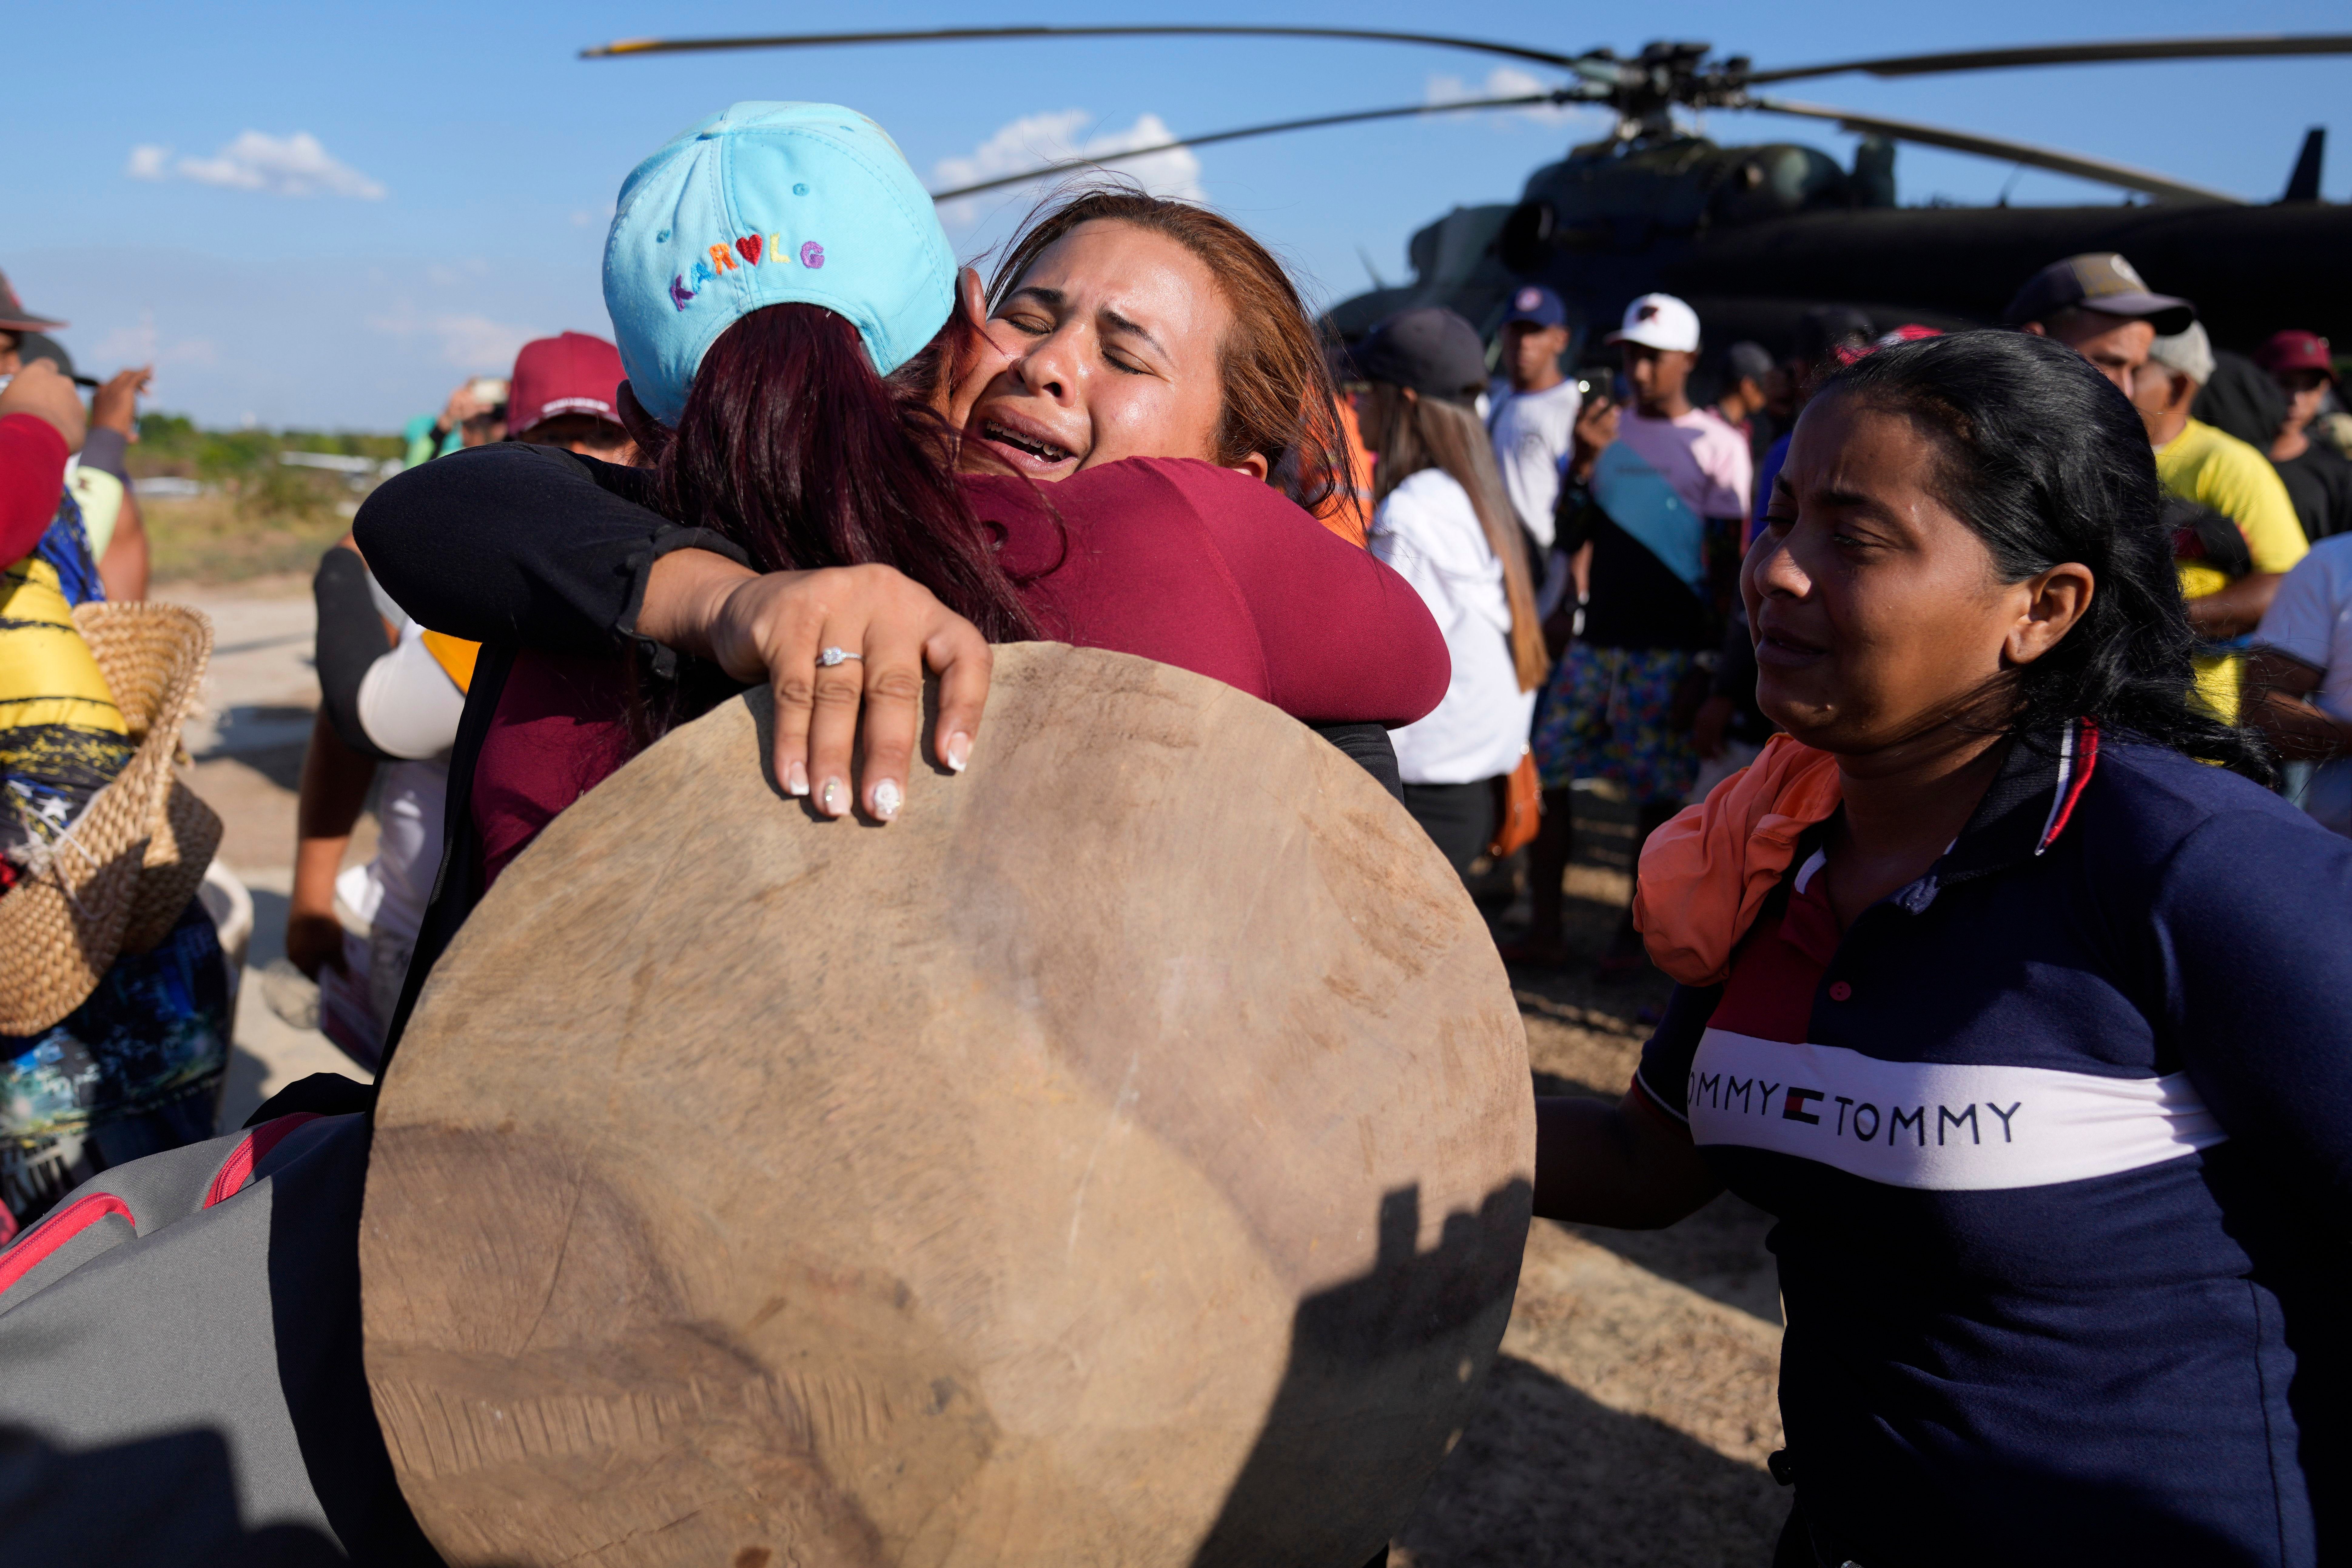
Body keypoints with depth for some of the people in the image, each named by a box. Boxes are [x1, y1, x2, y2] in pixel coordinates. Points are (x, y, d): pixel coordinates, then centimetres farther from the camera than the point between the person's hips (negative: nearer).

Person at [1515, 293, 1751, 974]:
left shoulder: (1718, 446, -2)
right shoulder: (1611, 429, 12)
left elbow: (1727, 565, -4)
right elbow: (1572, 535, 12)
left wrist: (1708, 665, -10)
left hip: (1672, 648, -5)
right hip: (1596, 637, 5)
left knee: (1657, 792, 0)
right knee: (1545, 769, 1)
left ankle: (1633, 934, 15)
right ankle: (1544, 929, 11)